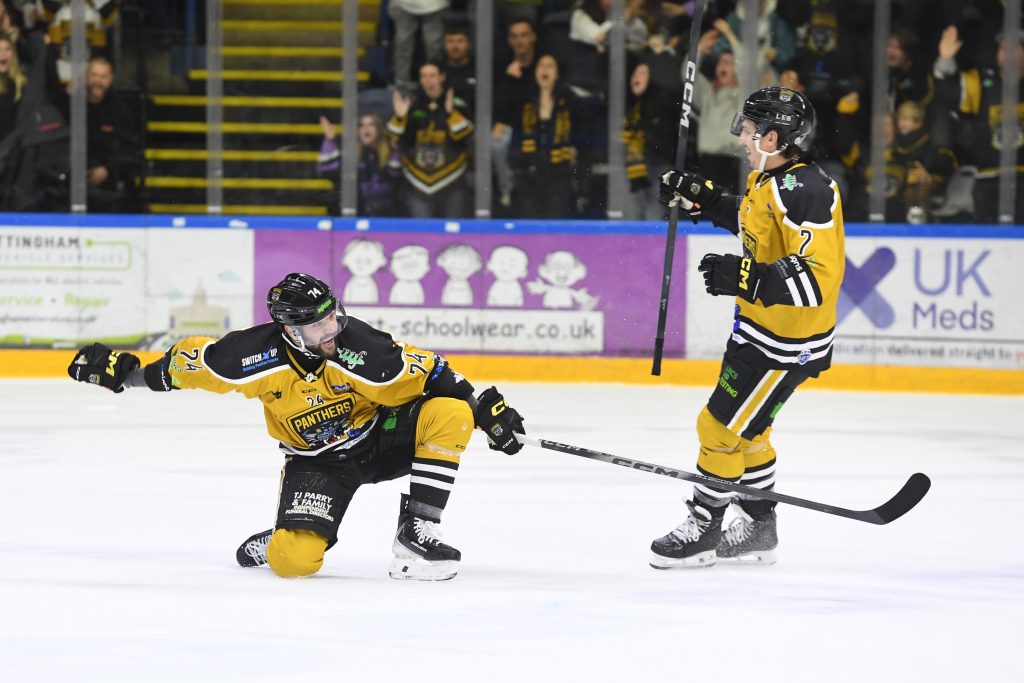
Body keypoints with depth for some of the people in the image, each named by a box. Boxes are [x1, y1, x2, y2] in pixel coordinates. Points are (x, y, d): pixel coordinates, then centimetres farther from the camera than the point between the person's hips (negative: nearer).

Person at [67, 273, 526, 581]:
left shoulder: (359, 348, -28)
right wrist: (129, 372, -3)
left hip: (378, 434, 1)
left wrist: (488, 411, -20)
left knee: (448, 413, -27)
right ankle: (274, 543, 20)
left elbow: (428, 375, -19)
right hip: (316, 459, -1)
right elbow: (197, 361, -7)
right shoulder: (258, 357, -24)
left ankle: (415, 535, -20)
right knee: (293, 560, -22)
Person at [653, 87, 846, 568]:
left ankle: (702, 529, 13)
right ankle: (757, 530, 34)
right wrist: (702, 199, 18)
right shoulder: (768, 180, 4)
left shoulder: (806, 192, -27)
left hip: (787, 343, -10)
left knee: (722, 428, -2)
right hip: (758, 326, 10)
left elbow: (818, 277, -33)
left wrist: (745, 278, -35)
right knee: (745, 430, 21)